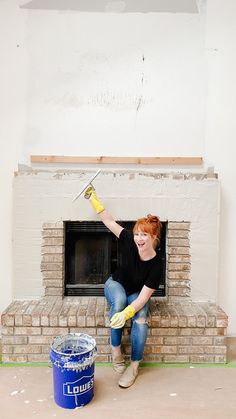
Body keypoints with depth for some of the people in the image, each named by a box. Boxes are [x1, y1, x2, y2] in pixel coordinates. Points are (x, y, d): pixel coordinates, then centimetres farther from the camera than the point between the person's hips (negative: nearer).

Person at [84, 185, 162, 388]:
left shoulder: (156, 264, -28)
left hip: (137, 294, -1)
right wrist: (94, 200, -14)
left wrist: (126, 313, -47)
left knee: (141, 318, -31)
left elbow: (143, 296, -31)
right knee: (119, 300, -35)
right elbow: (110, 221, -14)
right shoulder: (130, 242, -23)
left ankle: (135, 365, -10)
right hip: (116, 285, 1)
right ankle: (116, 348, -17)